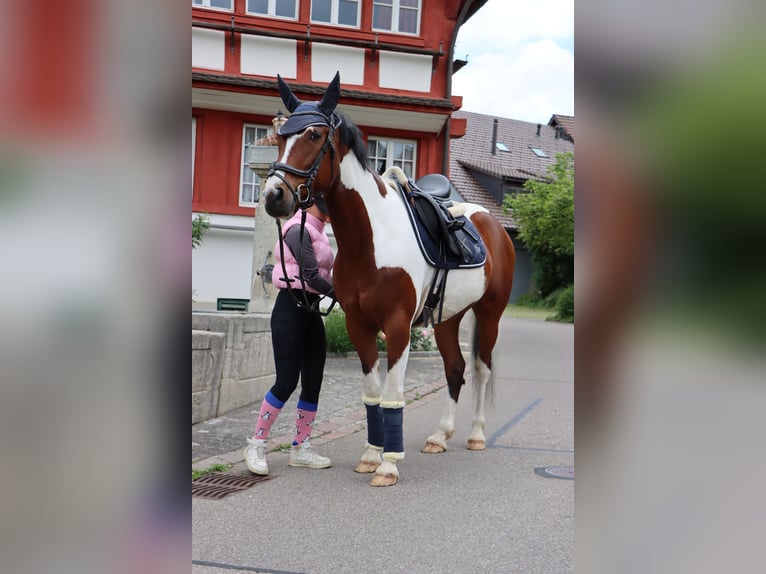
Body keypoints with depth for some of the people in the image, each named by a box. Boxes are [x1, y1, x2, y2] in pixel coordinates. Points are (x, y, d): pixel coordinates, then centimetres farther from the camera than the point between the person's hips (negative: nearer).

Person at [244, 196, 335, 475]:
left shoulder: (318, 232, 16)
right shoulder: (298, 229, -13)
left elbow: (323, 274, 13)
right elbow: (311, 277, -19)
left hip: (312, 309, 9)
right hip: (291, 308, -9)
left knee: (313, 382, 7)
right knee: (287, 381, -8)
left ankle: (300, 449, 15)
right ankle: (256, 445, 5)